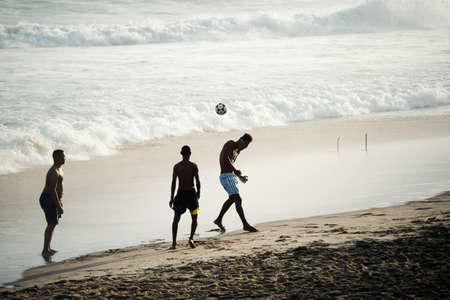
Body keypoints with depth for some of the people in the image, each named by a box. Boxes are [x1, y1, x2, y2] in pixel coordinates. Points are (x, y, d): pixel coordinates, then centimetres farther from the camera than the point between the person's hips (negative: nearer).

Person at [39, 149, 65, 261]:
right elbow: (52, 190, -25)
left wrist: (59, 201, 24)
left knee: (52, 224, 16)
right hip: (48, 200, -11)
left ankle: (47, 248, 24)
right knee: (52, 224, -13)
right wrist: (59, 206, -23)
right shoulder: (54, 172, -21)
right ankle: (45, 251, -12)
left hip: (53, 199, 11)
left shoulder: (59, 169, 12)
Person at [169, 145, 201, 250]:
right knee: (194, 218, 15)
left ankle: (174, 243, 0)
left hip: (180, 194, 1)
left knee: (176, 218, 10)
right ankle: (191, 238, -8)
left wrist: (171, 198, 2)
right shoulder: (193, 166, -6)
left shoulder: (176, 166, -1)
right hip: (191, 193, -1)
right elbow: (197, 182, -7)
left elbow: (173, 183, -2)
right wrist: (198, 193, 11)